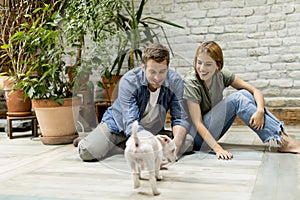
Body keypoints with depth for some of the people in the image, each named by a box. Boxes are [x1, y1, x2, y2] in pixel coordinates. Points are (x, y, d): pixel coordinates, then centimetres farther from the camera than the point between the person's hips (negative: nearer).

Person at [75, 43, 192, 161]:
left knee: (187, 142, -15)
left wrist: (176, 142, -38)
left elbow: (179, 118, -17)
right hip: (119, 125, -4)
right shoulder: (128, 82, -29)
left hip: (153, 130, 5)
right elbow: (131, 124, -35)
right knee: (88, 153, -27)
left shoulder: (175, 82, -20)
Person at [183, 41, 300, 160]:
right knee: (236, 99, -23)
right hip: (196, 138, -6)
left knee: (244, 93, -11)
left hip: (211, 131, 6)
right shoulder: (190, 83, -19)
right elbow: (197, 123, -25)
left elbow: (255, 91, -4)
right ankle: (282, 141, -22)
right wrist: (217, 148, -34)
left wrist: (260, 111, -24)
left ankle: (281, 133, -19)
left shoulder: (221, 76, -3)